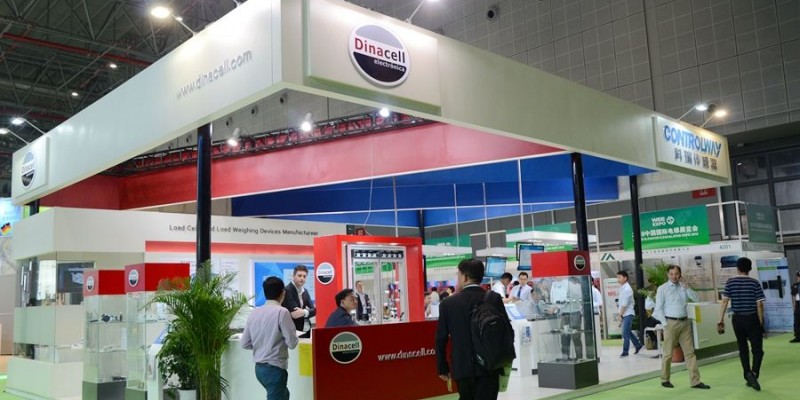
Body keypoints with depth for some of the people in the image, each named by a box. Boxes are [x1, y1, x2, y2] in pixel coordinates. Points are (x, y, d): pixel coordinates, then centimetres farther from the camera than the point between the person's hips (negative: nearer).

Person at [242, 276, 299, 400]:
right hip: (275, 368, -8)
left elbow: (245, 343, 7)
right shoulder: (282, 312, -16)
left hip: (259, 367, 8)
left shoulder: (254, 313, 3)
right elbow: (292, 343, -15)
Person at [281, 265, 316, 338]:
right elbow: (294, 311, -20)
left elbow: (313, 310, 1)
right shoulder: (287, 291, -13)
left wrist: (304, 312, -19)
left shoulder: (305, 291, 11)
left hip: (306, 331, 7)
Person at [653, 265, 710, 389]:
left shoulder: (683, 287, 11)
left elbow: (696, 298, 2)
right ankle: (665, 379, 16)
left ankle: (695, 381, 5)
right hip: (671, 322, -4)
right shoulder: (662, 289, -3)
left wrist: (686, 287, -6)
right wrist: (665, 323, -11)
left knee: (690, 352, 3)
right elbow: (658, 308, -5)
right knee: (668, 353, 2)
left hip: (685, 322, 4)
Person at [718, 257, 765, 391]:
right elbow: (759, 305, -6)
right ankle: (753, 373, -17)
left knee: (743, 348, 14)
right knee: (757, 349, 3)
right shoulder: (755, 283, -5)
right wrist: (761, 322, 3)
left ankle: (748, 376, 13)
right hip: (752, 319, -2)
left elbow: (724, 301, -6)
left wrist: (721, 320, -2)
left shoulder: (730, 282, -1)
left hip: (737, 319, 2)